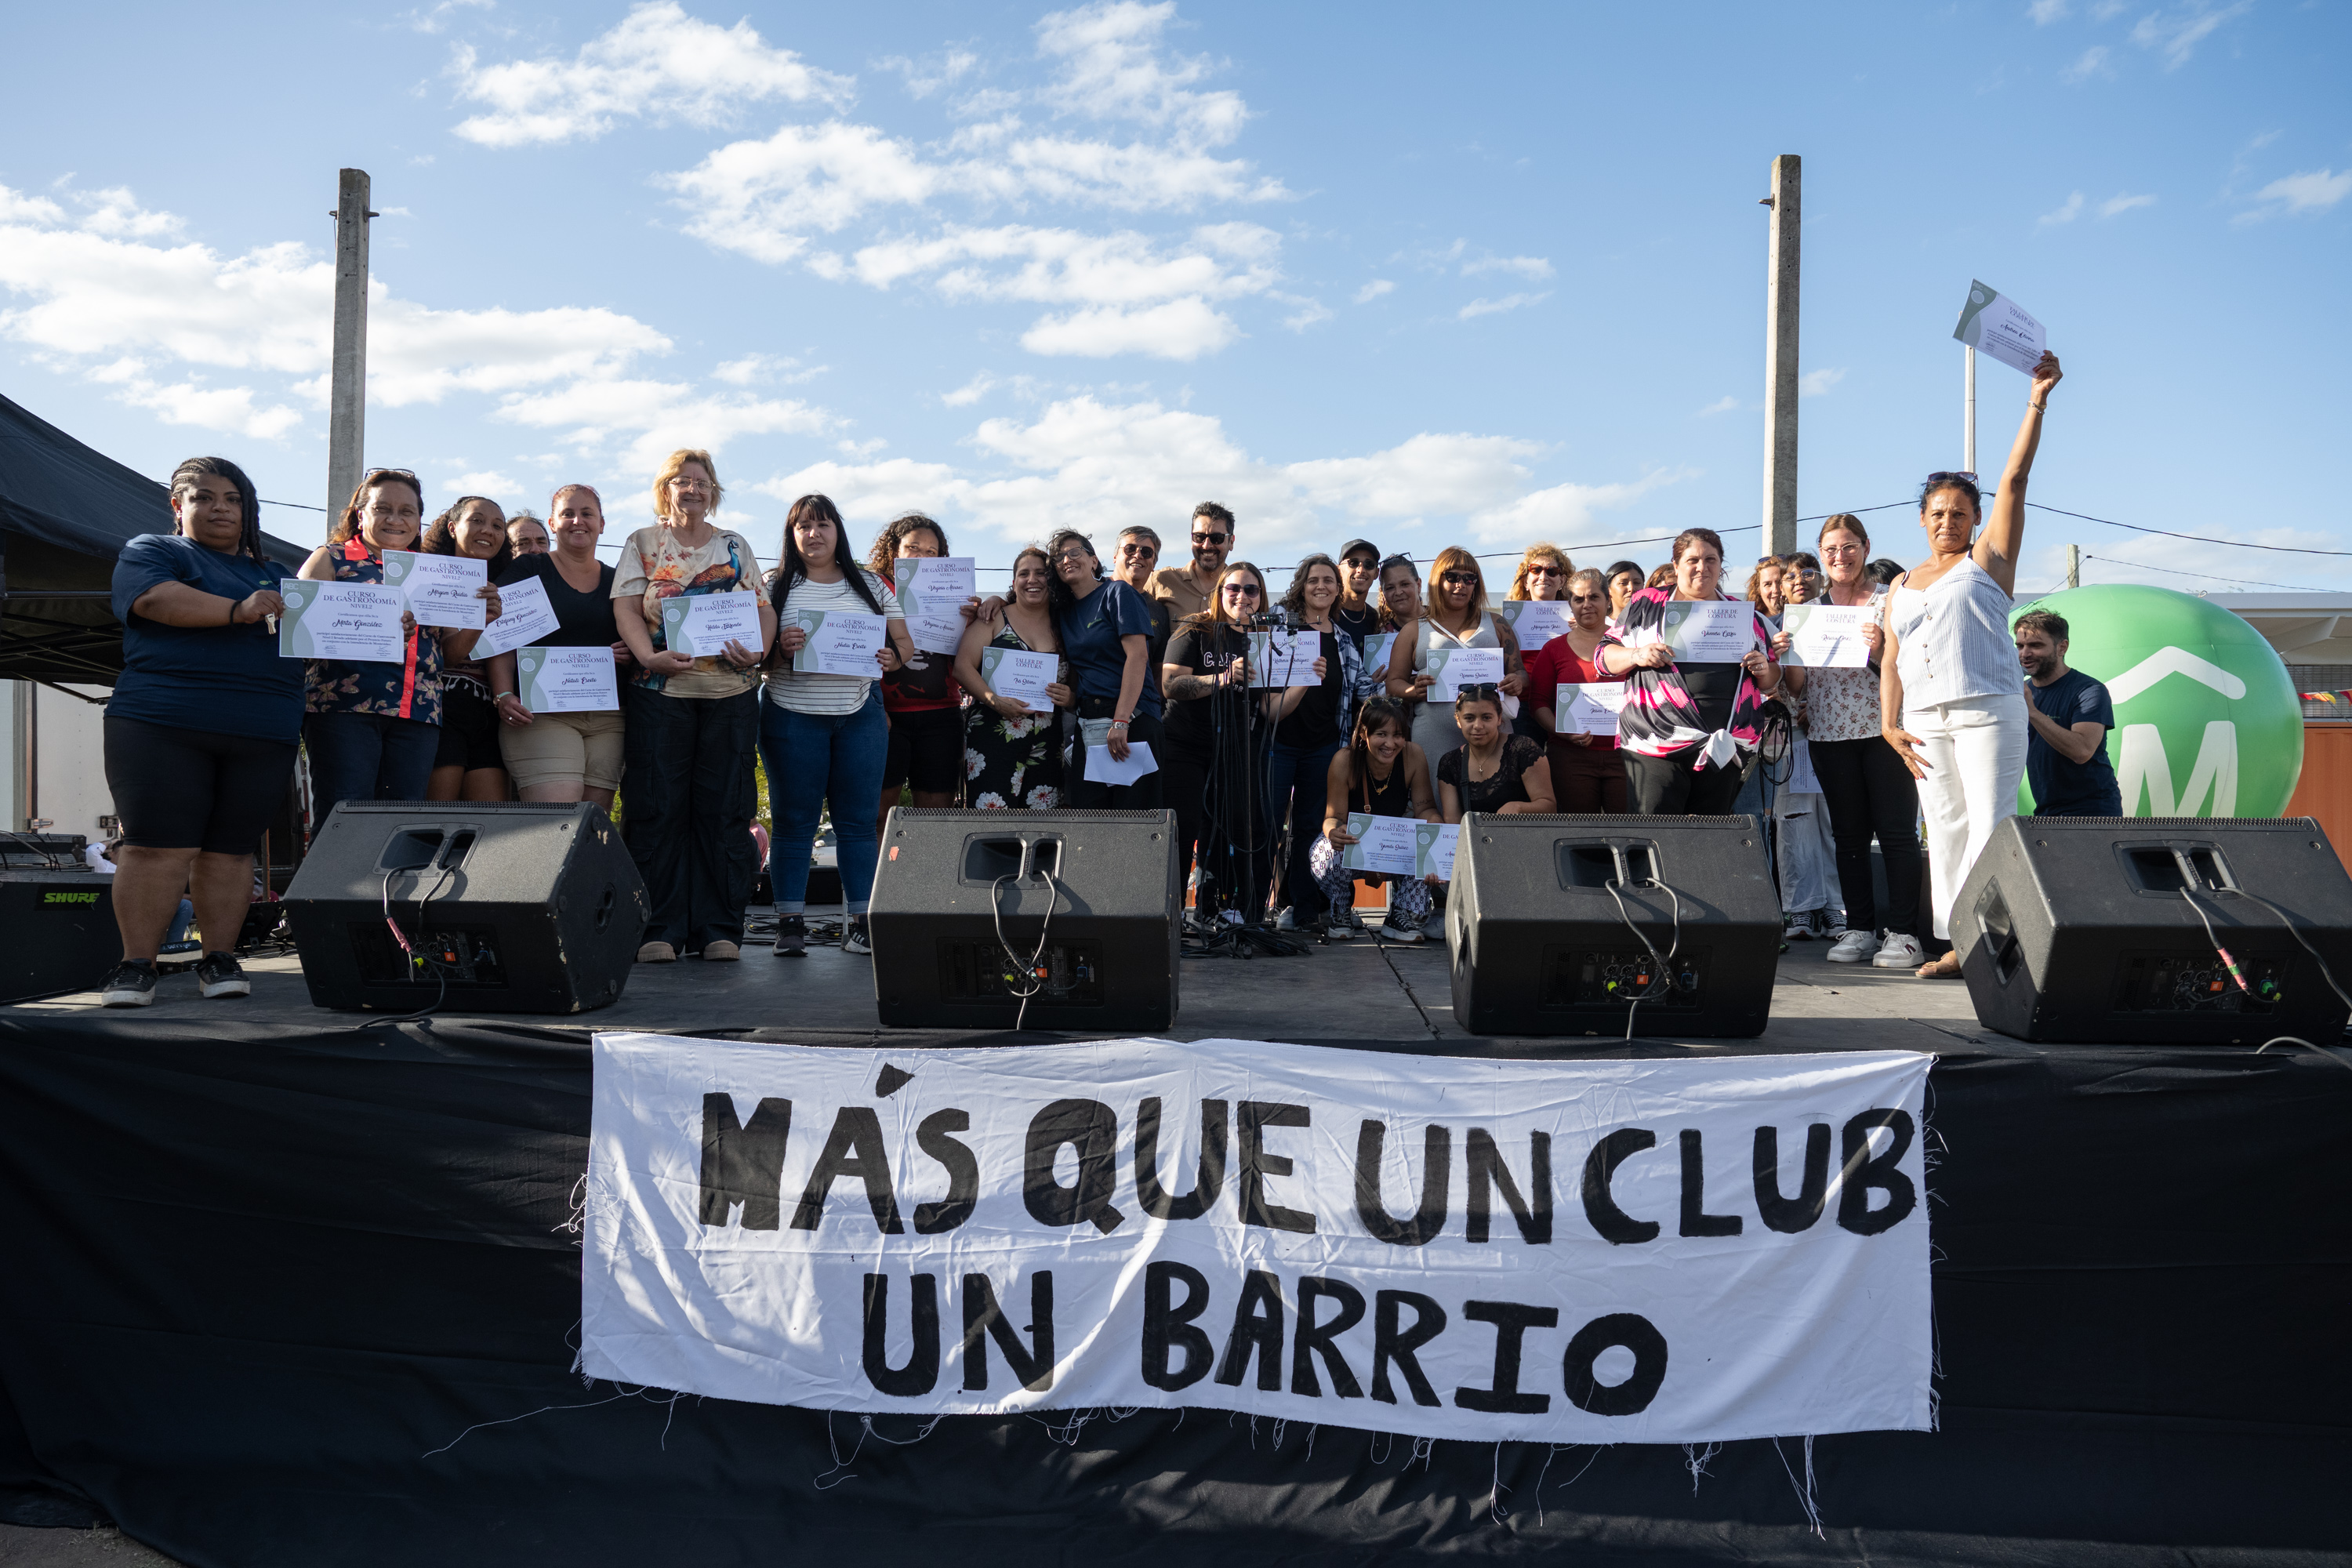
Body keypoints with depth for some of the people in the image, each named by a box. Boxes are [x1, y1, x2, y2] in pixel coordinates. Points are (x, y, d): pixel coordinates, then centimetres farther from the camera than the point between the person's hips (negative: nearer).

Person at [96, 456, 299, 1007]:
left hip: (263, 734, 4)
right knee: (158, 845, -7)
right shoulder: (150, 551, 10)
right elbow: (154, 598, -10)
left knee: (230, 848, 4)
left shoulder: (273, 574, 25)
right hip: (163, 725, -3)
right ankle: (136, 963, 1)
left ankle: (220, 958, 10)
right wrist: (237, 610, -22)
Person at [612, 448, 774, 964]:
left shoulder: (735, 545, 17)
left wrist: (758, 650, -9)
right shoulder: (642, 542, 12)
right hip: (660, 690, -1)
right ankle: (659, 930, 2)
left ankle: (720, 930, 5)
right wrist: (650, 656, -16)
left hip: (731, 690, 2)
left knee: (724, 809, 0)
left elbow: (764, 608, 11)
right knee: (657, 808, -3)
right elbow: (626, 607, 1)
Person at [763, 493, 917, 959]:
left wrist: (892, 656, -10)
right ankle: (790, 925, 5)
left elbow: (905, 642, 12)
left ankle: (860, 924, 6)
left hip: (860, 715, 2)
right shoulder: (776, 586, 6)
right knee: (793, 820, 0)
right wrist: (780, 649, -19)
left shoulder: (871, 585, 12)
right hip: (793, 716, -1)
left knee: (857, 820, 2)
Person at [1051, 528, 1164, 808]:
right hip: (1088, 724, 6)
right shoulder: (1064, 612, 18)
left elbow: (1137, 655, -11)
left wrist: (1120, 721, -20)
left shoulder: (1117, 593, -1)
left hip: (1132, 718, -6)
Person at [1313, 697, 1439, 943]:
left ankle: (1403, 916, -6)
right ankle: (1340, 913, -3)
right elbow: (1333, 816, -19)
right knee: (1335, 850, -36)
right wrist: (1334, 831, -44)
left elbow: (1425, 809, -10)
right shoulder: (1344, 761, -22)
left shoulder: (1413, 755, -16)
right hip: (1351, 843, -2)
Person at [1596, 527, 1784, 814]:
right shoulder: (1646, 604, 9)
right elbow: (1603, 656, 8)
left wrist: (1764, 670, -1)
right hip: (1656, 746, -3)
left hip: (1725, 746, 3)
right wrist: (1637, 656, -11)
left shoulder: (1743, 614, 17)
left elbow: (1772, 682, 22)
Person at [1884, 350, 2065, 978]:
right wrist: (1889, 725, 5)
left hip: (1988, 710, -5)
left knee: (1989, 823, -9)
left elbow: (2014, 480, 0)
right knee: (1945, 828, 3)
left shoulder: (1988, 559, 8)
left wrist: (2036, 403, -6)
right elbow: (1891, 661, 16)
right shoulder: (1902, 585, 20)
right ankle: (1956, 943, 5)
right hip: (1925, 721, 5)